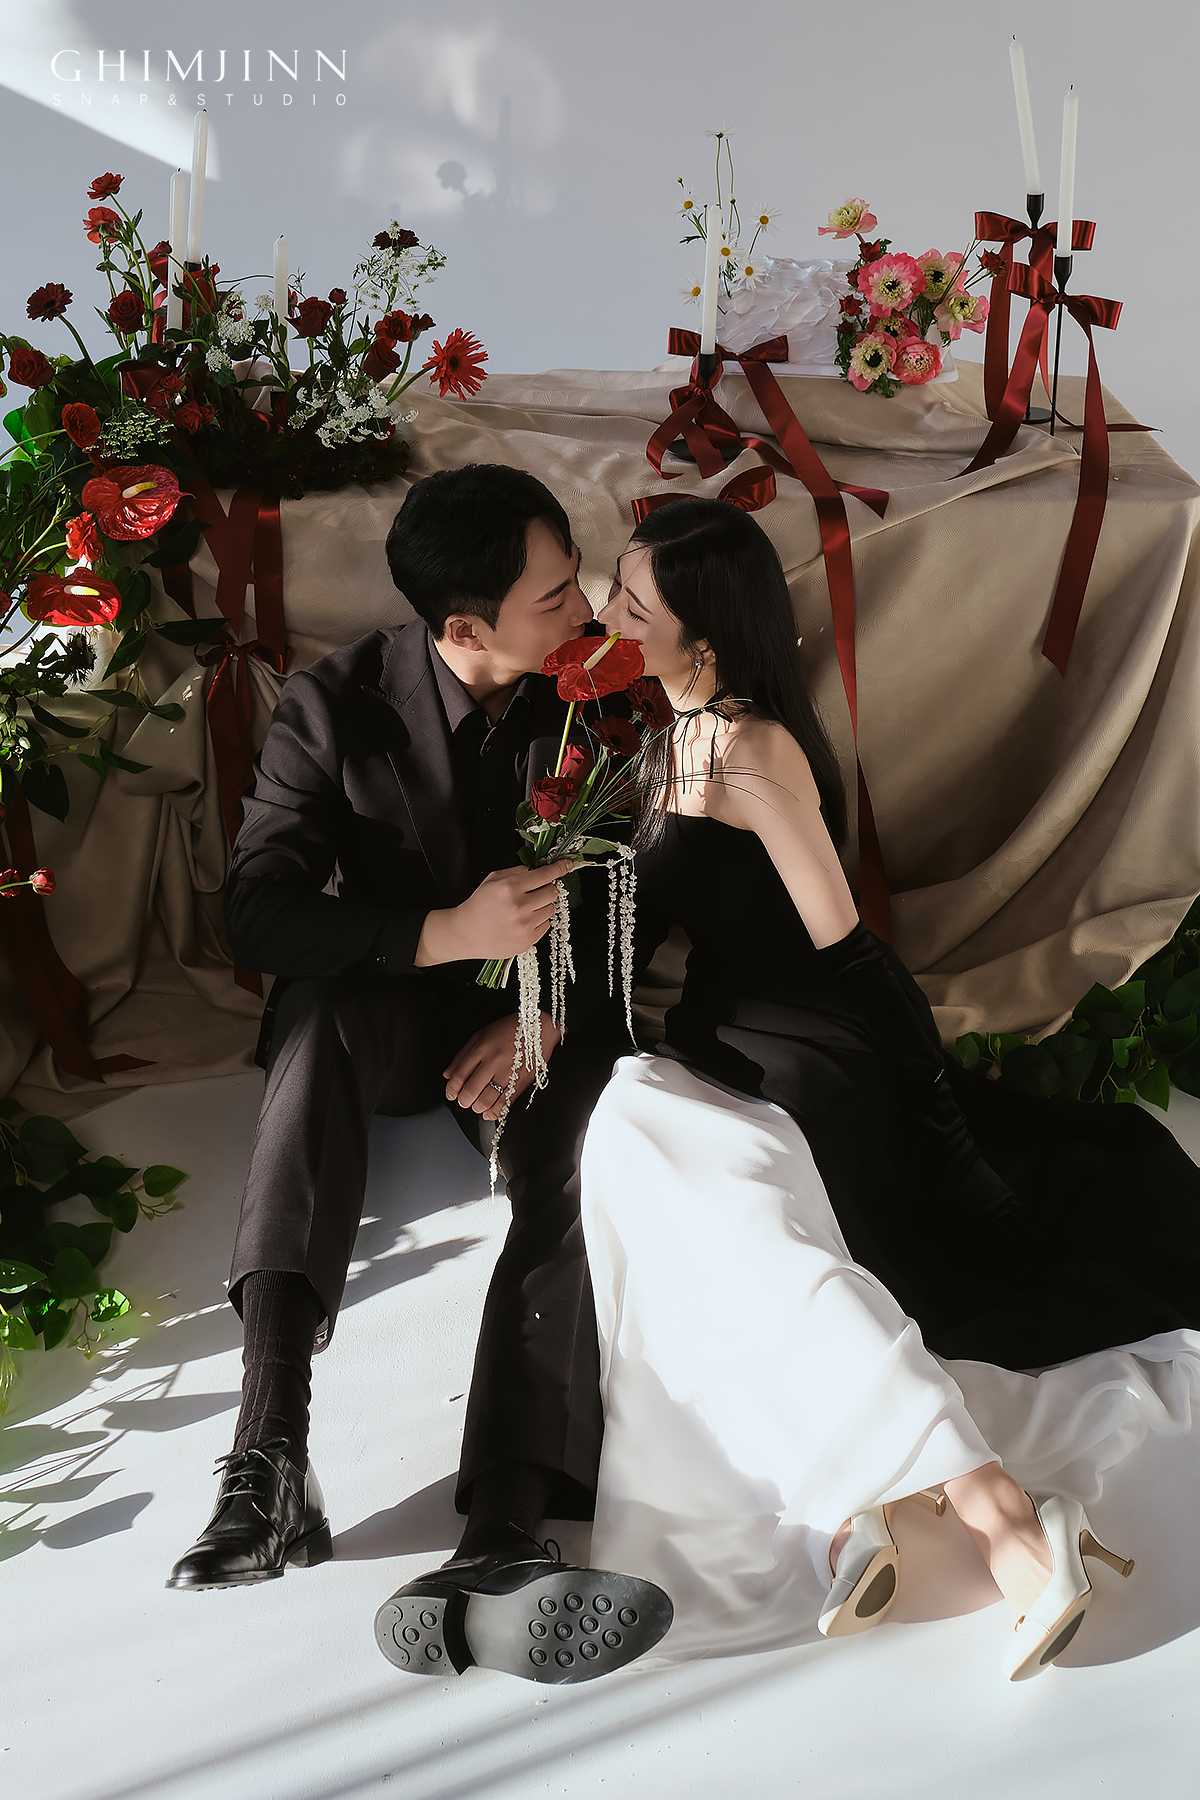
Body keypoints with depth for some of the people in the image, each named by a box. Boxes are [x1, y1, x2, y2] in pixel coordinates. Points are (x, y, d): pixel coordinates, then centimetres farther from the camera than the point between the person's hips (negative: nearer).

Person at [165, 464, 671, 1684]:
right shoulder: (339, 706, -11)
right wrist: (446, 934, -29)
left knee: (579, 1171, -32)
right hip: (387, 1020, -1)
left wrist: (550, 1013, -19)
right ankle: (270, 1445, -42)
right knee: (318, 998, -36)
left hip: (545, 1023, 1)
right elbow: (256, 911, -17)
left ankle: (499, 1543, -41)